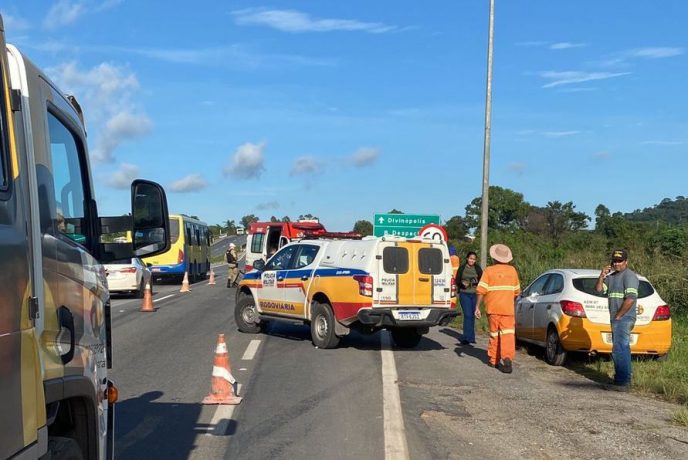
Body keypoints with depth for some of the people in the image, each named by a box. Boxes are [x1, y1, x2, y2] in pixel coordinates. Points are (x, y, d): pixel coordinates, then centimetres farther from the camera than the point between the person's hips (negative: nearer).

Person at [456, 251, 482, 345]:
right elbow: (457, 281, 7)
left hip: (475, 294, 2)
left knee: (472, 316, 7)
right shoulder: (462, 268, 4)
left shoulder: (478, 269, 8)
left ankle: (469, 337, 17)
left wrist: (476, 282, -13)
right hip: (464, 294, -2)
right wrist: (462, 283, -14)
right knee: (468, 315, -12)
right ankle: (468, 337, -13)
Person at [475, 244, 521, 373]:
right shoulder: (512, 270, 6)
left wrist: (477, 307, -5)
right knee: (508, 334, -4)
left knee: (494, 334, 12)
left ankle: (493, 360, 20)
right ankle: (507, 358, -22)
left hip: (493, 308, -1)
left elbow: (481, 291, -10)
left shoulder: (489, 271, -4)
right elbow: (517, 291, 14)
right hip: (508, 308, 1)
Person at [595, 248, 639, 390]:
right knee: (622, 349, 16)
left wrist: (618, 316, -17)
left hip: (623, 319, -10)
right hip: (616, 319, 10)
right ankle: (623, 379, 25)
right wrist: (602, 276, -5)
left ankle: (623, 382, -10)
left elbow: (630, 299, -21)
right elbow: (599, 289, 12)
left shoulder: (629, 276, -13)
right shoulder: (611, 276, 16)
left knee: (619, 349, -12)